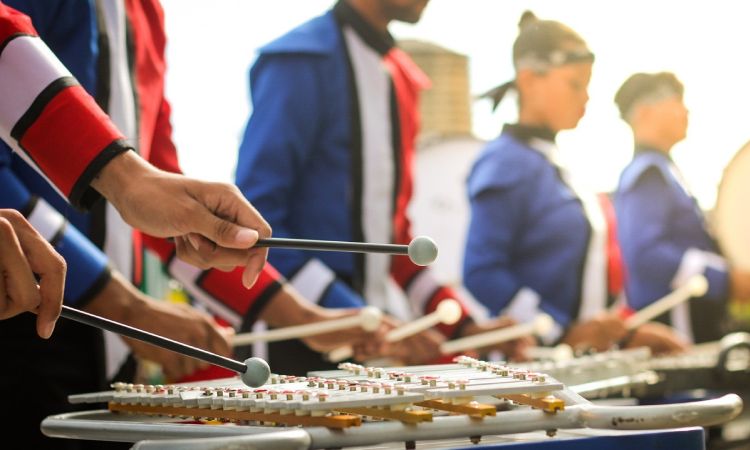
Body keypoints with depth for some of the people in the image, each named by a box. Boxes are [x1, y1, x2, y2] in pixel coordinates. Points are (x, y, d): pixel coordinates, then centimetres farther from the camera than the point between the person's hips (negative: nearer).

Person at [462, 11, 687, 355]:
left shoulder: (554, 162, 18)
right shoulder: (505, 163, -9)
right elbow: (480, 273, -18)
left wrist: (625, 334, 12)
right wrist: (563, 333, -20)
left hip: (583, 358, 8)